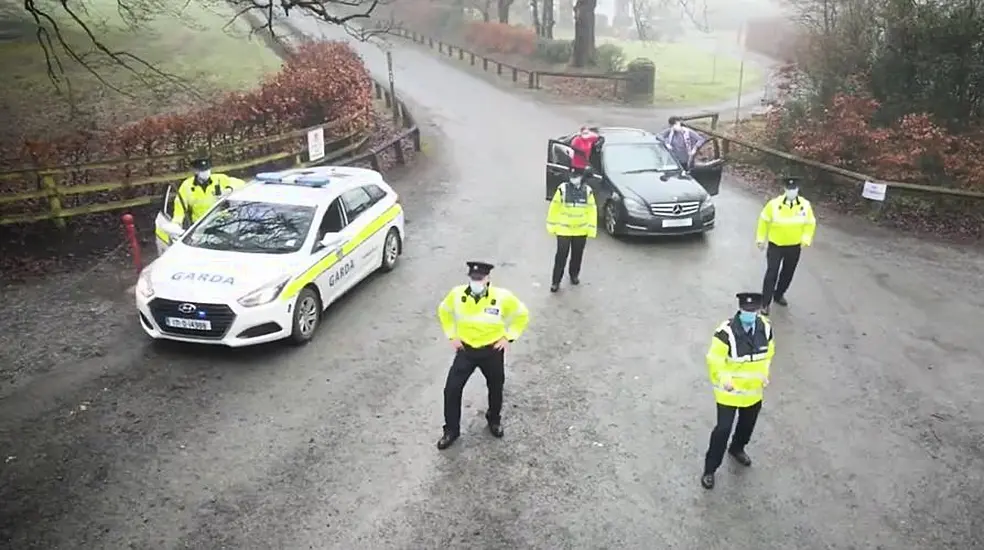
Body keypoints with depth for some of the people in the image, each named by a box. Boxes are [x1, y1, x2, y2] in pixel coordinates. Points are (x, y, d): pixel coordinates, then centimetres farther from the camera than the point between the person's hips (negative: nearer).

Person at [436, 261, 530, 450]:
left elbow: (522, 315, -4)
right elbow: (444, 311, 7)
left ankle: (494, 420, 48)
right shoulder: (457, 294, -15)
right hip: (465, 349, 1)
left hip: (492, 350, -1)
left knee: (495, 388, 19)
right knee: (452, 389, -3)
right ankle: (451, 430, 17)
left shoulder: (502, 297, -20)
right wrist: (452, 335, 1)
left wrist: (508, 337, -7)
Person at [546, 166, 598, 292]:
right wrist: (551, 225, -3)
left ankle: (574, 275, 38)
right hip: (563, 230, -2)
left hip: (581, 231, 2)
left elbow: (592, 211, 1)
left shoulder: (588, 191, -5)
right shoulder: (562, 189, -11)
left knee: (577, 255, 17)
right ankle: (556, 281, 7)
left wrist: (592, 229, -1)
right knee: (561, 256, -2)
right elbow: (554, 208, -4)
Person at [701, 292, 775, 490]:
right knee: (723, 429, -2)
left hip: (754, 390, 6)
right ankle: (709, 470, 13)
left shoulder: (765, 328, -10)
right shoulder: (726, 332, -28)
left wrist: (764, 373, 1)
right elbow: (714, 360, -19)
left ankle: (737, 449, 55)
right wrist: (723, 379, -28)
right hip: (729, 392, -6)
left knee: (748, 424, 25)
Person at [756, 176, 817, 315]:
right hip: (775, 245, -3)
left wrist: (806, 239, -8)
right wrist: (761, 239, -1)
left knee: (788, 273, 17)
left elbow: (810, 223, 4)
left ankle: (779, 295, 39)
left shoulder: (805, 205, -9)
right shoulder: (774, 204, -17)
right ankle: (765, 303, 3)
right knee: (772, 273, -5)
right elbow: (764, 220, -4)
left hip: (794, 247, 3)